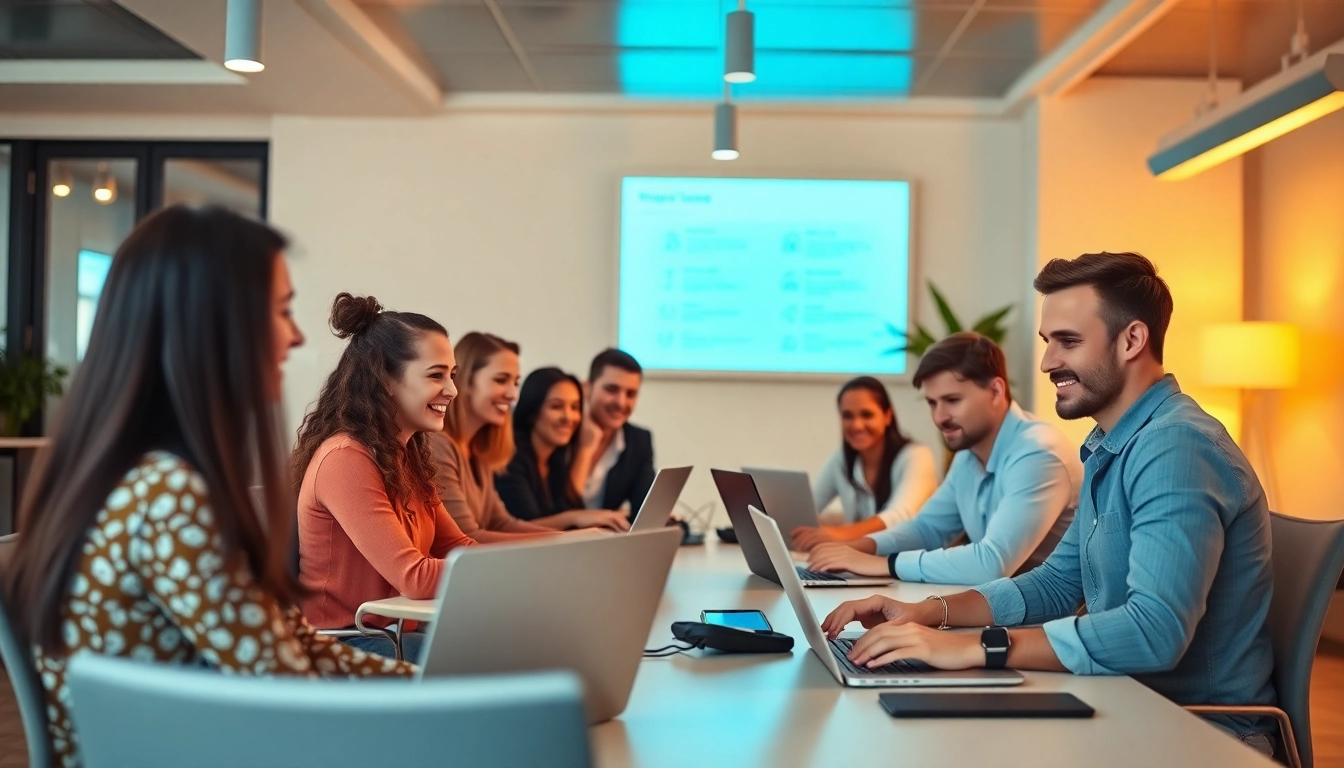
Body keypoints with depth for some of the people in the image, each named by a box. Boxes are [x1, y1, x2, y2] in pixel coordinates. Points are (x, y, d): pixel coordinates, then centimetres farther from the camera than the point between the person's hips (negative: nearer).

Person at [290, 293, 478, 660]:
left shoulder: (406, 454, 10)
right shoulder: (344, 458, -19)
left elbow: (458, 547, 9)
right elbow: (414, 578, -23)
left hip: (398, 632, 8)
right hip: (345, 647, -8)